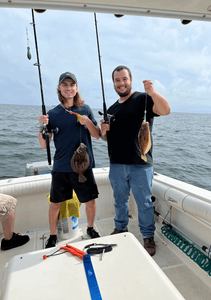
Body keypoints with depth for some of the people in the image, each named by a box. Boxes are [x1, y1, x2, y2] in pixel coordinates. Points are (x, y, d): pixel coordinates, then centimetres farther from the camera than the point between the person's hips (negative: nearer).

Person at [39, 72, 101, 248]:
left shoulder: (85, 109, 4)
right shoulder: (53, 114, 1)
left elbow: (98, 135, 3)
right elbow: (44, 145, 0)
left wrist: (88, 122, -15)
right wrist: (43, 127, -18)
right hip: (61, 167, 0)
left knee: (91, 200, 7)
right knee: (55, 203, 8)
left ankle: (91, 228, 35)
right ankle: (53, 236, 32)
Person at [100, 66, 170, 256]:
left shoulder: (143, 99, -2)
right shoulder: (112, 109, 15)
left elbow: (165, 110, -20)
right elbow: (106, 138, 21)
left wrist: (153, 92, -36)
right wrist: (104, 130, -2)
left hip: (140, 165, -5)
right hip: (116, 165, 5)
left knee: (144, 203, 7)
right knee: (120, 201, 19)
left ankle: (148, 237, 26)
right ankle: (120, 229, 39)